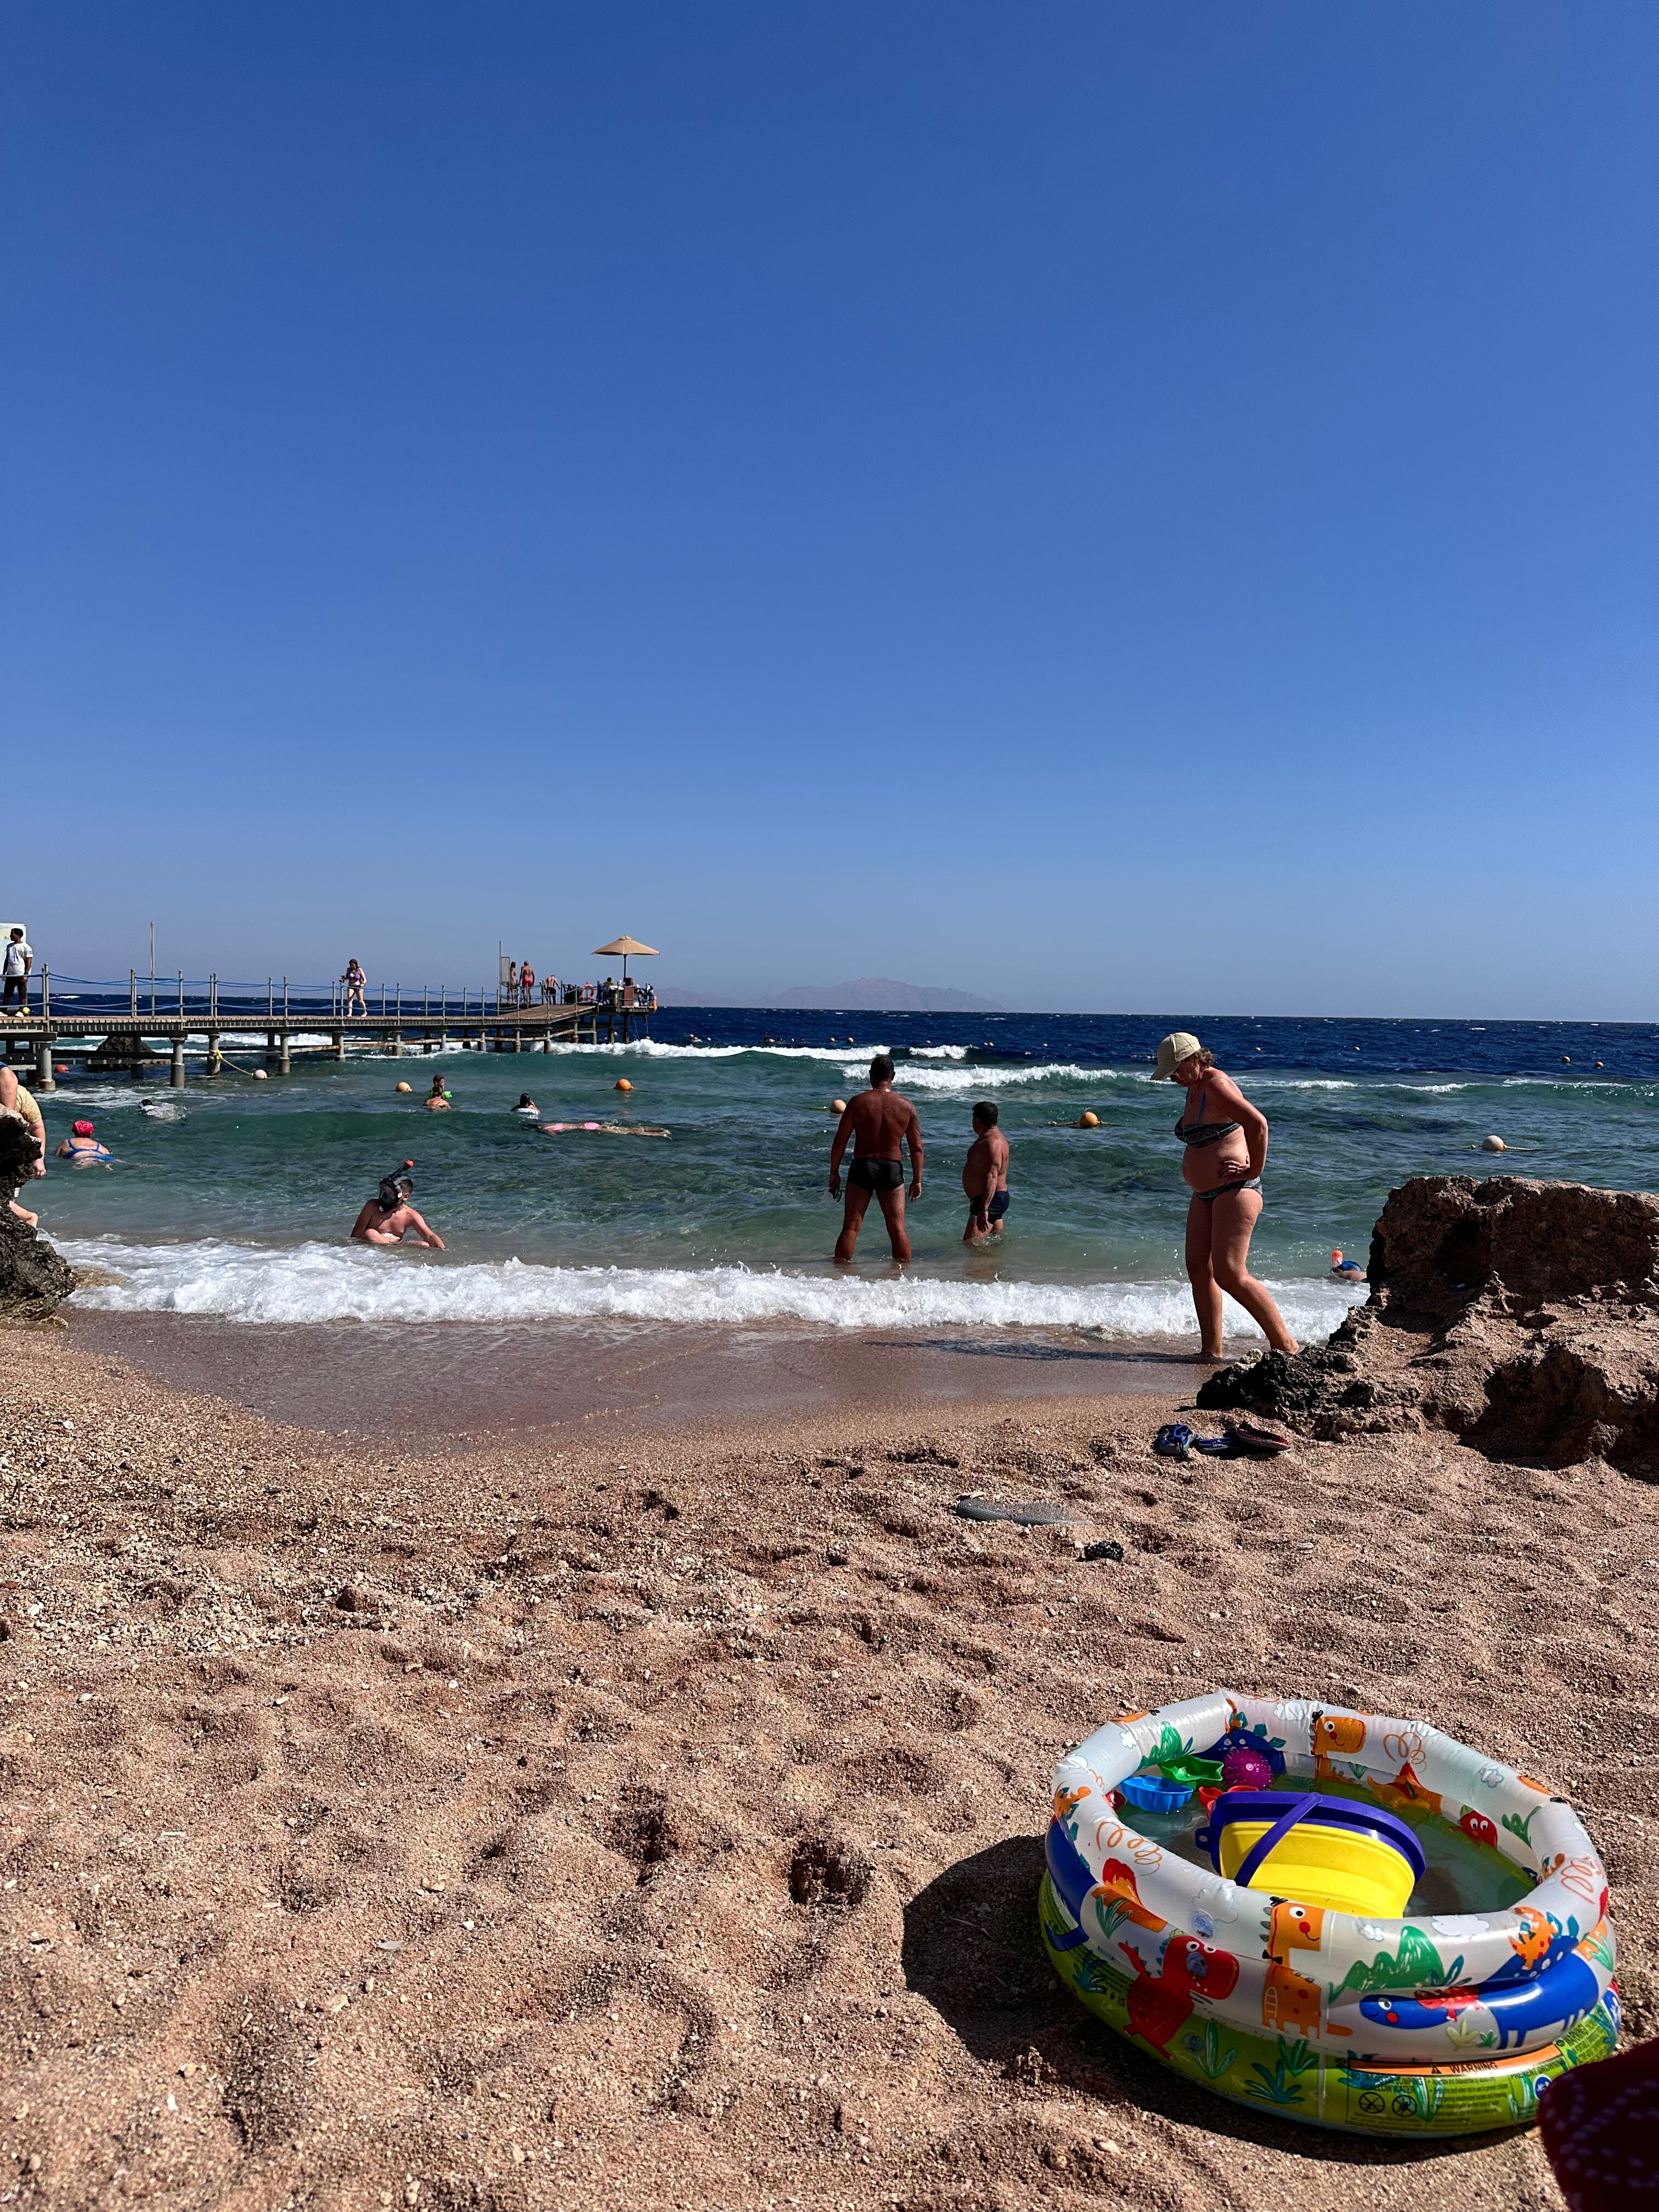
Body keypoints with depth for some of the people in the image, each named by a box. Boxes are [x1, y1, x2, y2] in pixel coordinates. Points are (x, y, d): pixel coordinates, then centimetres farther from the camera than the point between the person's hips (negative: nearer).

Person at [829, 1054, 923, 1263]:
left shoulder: (857, 1103, -5)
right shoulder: (906, 1106, -2)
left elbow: (840, 1141, -4)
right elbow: (917, 1148, 0)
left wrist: (834, 1172, 4)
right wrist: (917, 1180, 8)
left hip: (862, 1168, -1)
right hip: (892, 1170, 1)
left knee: (850, 1228, 6)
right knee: (897, 1229, 6)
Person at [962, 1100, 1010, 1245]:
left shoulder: (992, 1143, -21)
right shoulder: (992, 1136, 14)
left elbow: (992, 1178, -30)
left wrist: (983, 1210, -34)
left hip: (990, 1200, -11)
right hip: (996, 1199, 11)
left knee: (970, 1245, -18)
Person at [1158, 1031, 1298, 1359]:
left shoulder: (1217, 1085, -16)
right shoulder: (1193, 1089, 14)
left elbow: (1258, 1124, -27)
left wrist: (1253, 1171, -19)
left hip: (1235, 1191, -10)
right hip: (1205, 1195, 10)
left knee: (1230, 1274, -15)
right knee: (1198, 1268, 3)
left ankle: (1285, 1343, -5)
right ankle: (1211, 1352, 7)